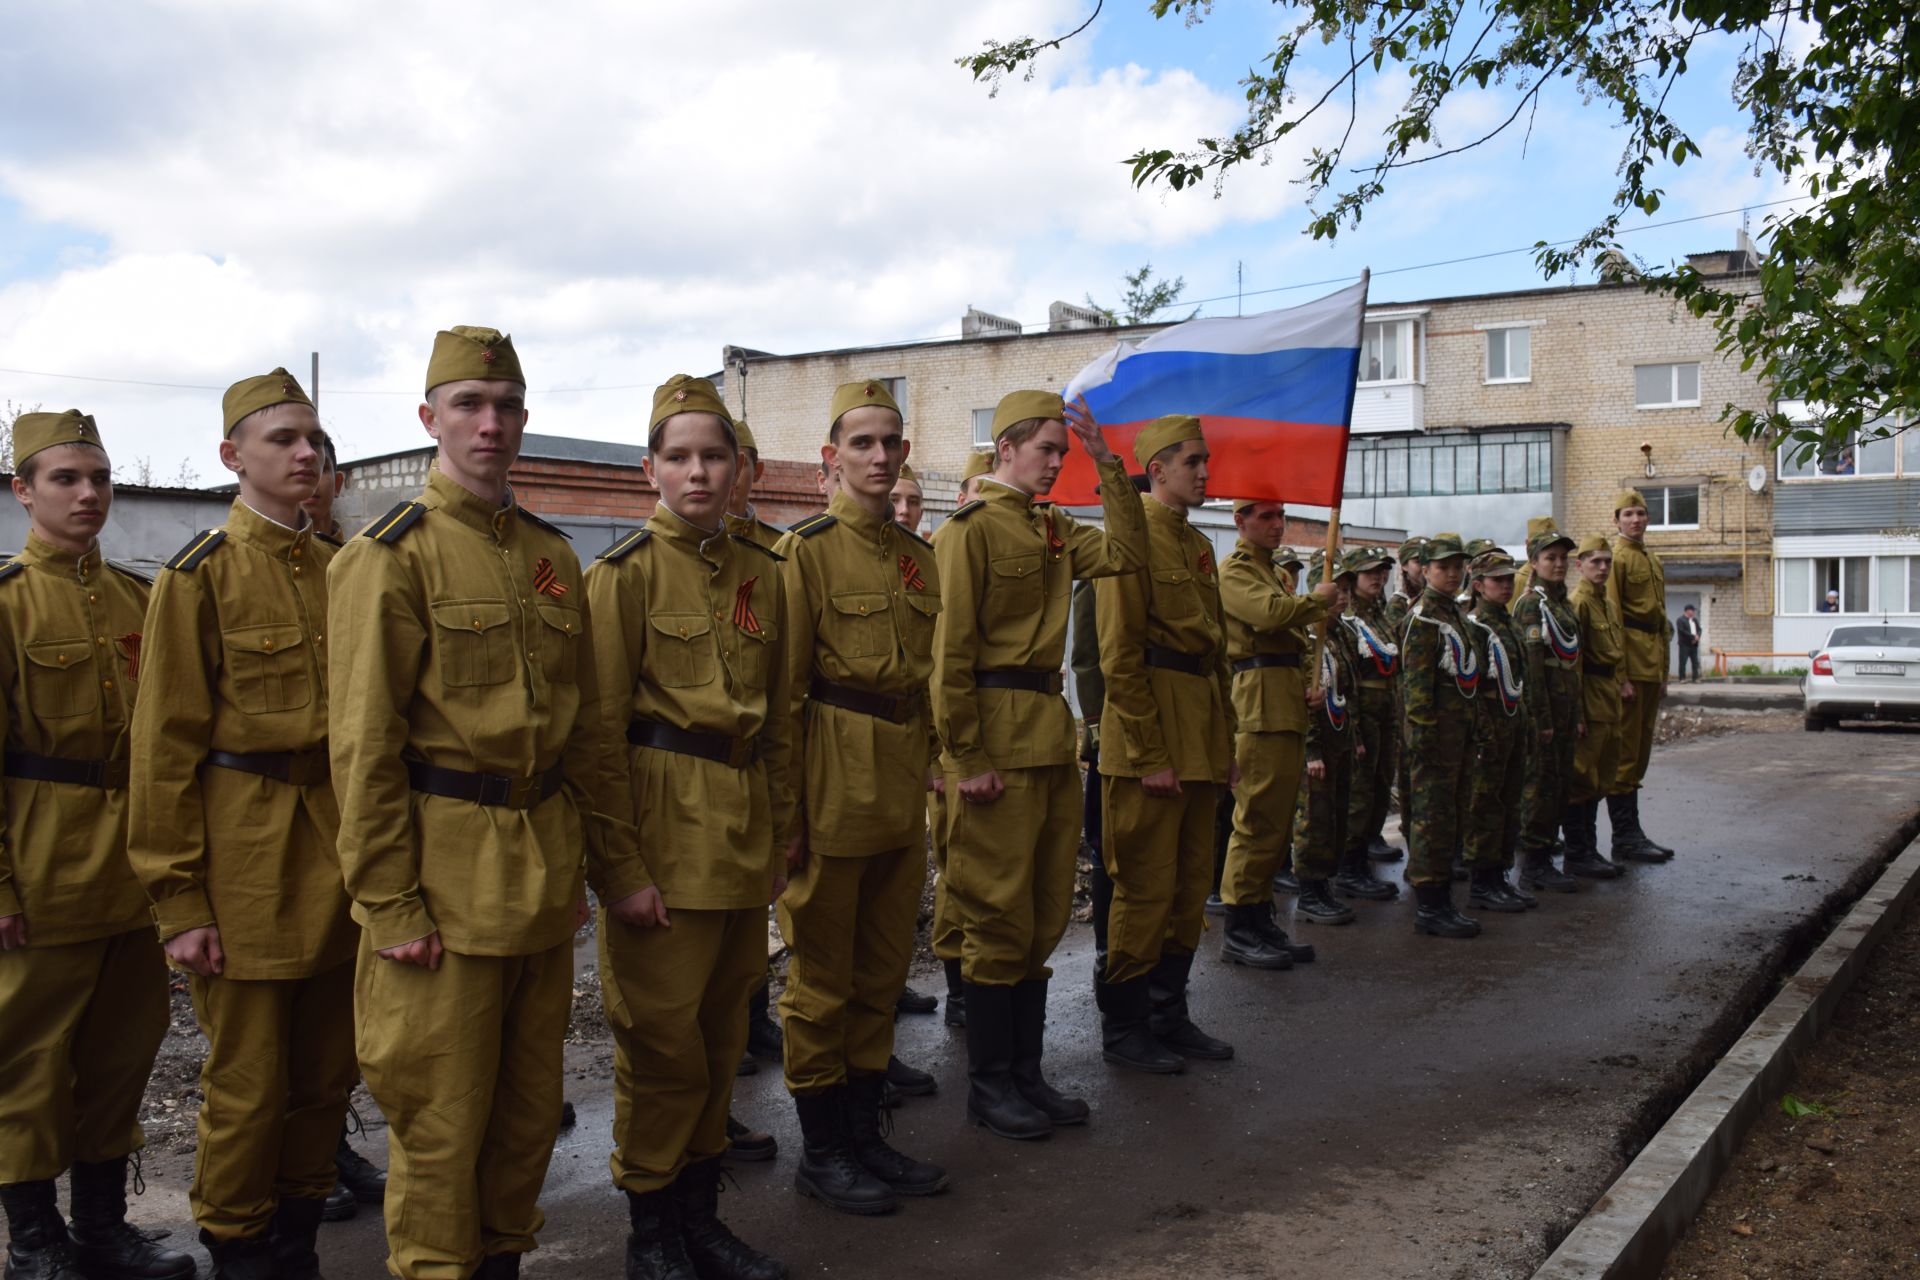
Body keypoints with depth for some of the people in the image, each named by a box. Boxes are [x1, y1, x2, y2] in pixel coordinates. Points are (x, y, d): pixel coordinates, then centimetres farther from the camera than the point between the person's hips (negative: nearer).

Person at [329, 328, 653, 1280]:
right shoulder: (389, 556, -8)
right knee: (440, 1119, 4)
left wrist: (619, 864, 12)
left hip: (544, 870, 6)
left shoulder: (551, 555, 12)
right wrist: (388, 904, -13)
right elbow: (364, 746, -11)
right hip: (446, 873, -6)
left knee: (530, 1102, 16)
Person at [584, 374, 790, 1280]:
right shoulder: (624, 573, -7)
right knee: (662, 1037, 2)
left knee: (721, 1033, 14)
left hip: (743, 837, 6)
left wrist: (780, 839, 14)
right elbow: (600, 728, -9)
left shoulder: (762, 573, 10)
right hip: (664, 831, -6)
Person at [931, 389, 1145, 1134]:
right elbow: (951, 650, -13)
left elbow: (1125, 555, 0)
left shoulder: (1053, 530, 16)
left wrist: (1106, 463, 0)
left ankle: (1027, 1071, 24)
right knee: (999, 916, 0)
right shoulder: (969, 530, -8)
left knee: (1045, 914, 13)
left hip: (1053, 737, 8)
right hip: (999, 740, -8)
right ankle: (989, 1084, 12)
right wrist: (966, 758, -16)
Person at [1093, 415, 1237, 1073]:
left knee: (1192, 882, 13)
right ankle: (1123, 1026, 10)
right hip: (1152, 733, -8)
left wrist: (1227, 745, 15)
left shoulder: (1198, 545, 18)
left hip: (1200, 741, 9)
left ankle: (1169, 1013, 24)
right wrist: (1150, 756, -17)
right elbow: (1119, 655, -15)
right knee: (1146, 888, -2)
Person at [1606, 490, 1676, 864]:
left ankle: (1631, 831, 18)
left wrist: (1663, 673, 20)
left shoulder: (1654, 562, 20)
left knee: (1641, 749, 11)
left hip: (1650, 667, 9)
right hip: (1629, 666, -9)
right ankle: (1625, 836, -2)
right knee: (1625, 751, -6)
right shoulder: (1617, 558, -7)